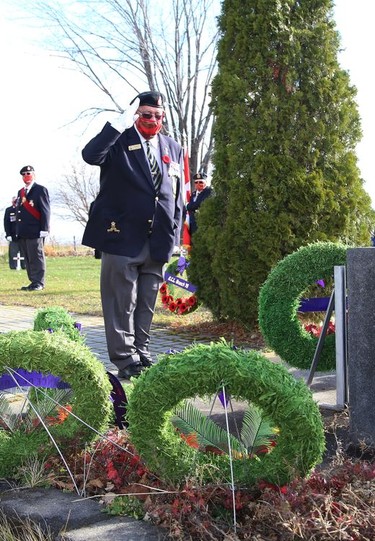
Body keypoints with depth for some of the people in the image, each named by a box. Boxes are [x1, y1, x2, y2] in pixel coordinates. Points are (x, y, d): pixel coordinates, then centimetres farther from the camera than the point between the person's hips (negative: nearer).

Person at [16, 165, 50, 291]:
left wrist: (44, 229, -15)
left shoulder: (40, 190, -2)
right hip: (23, 232, 7)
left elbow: (45, 211, -8)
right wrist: (17, 230, 14)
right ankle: (33, 281, 13)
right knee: (28, 259, 8)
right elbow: (19, 211, 20)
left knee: (36, 258, -5)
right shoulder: (20, 192, 20)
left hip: (35, 232, -7)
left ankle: (39, 283, -2)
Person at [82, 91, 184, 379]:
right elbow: (90, 155, -21)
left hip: (158, 242, 4)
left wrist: (174, 235, 9)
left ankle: (142, 354, 21)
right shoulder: (120, 141, 1)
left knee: (147, 304, 11)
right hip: (122, 237, -4)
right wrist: (121, 123, -24)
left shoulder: (173, 149, 15)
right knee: (122, 303, -2)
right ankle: (126, 360, 4)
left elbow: (178, 197, 16)